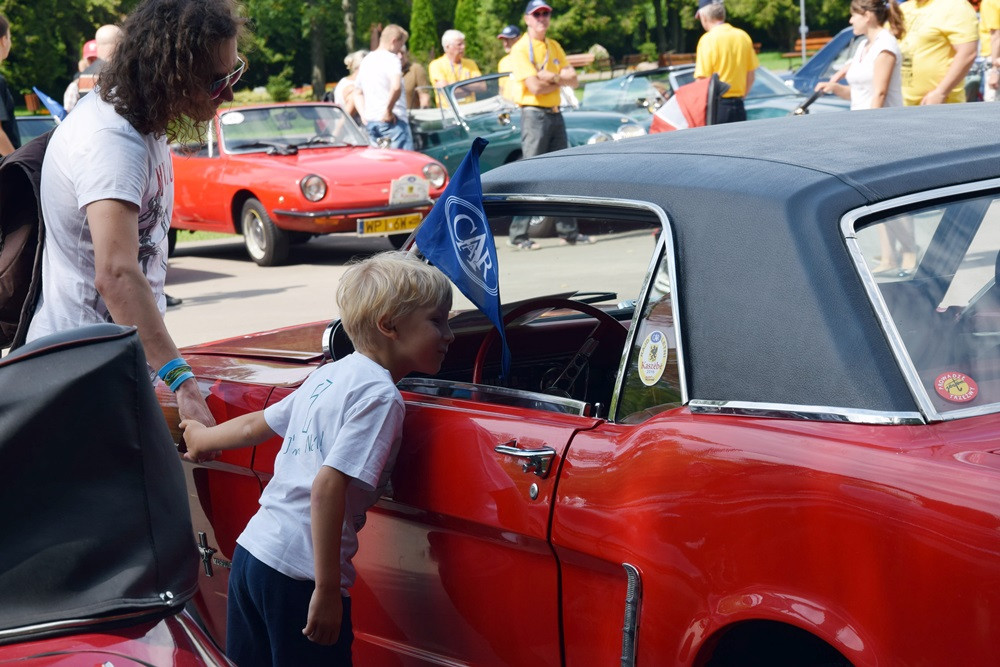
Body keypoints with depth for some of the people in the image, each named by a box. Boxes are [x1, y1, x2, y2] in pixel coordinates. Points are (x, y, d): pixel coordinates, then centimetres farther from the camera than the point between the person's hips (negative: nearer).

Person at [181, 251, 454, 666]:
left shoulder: (332, 374, 12)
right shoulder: (380, 395, -13)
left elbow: (255, 425, 24)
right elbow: (327, 486, -23)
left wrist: (203, 438, 45)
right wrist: (327, 591, -22)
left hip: (250, 551, 9)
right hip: (298, 574, -9)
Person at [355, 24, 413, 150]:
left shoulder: (366, 60, 18)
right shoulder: (391, 59, -9)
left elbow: (357, 93, 25)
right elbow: (396, 87, -27)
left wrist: (364, 115, 15)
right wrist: (388, 110, -16)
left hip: (370, 122, 8)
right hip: (392, 121, -8)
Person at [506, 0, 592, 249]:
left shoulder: (554, 47, 14)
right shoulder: (521, 49, -7)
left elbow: (573, 80, 8)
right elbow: (534, 87, -17)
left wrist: (552, 77, -10)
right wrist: (560, 80, -3)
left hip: (555, 114, 7)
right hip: (534, 114, -7)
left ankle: (568, 230, 15)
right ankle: (518, 235, -8)